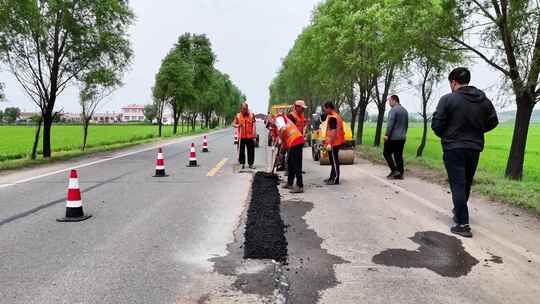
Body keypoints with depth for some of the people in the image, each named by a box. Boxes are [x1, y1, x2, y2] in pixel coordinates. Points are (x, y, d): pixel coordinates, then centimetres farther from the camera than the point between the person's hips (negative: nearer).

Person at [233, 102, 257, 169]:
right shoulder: (238, 115, 7)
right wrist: (237, 125, -13)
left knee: (251, 150, 2)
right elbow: (233, 124, 9)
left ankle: (251, 164, 10)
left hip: (250, 136, 0)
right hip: (241, 136, 0)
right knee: (241, 150, 2)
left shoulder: (251, 115, 6)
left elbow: (254, 125, 3)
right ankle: (242, 163, 13)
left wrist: (254, 134, -6)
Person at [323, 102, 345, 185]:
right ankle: (332, 178, 26)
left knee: (334, 161, -4)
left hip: (333, 143, -10)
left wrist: (329, 143, -24)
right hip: (337, 142, 10)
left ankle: (335, 179, 1)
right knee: (334, 161, 17)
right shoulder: (337, 116, 16)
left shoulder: (332, 117, -16)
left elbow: (333, 131, -23)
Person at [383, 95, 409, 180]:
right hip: (402, 138, 8)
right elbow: (406, 124, 22)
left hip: (393, 137, -8)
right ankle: (400, 174, 9)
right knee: (399, 155, 10)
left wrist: (387, 135, -19)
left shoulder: (394, 110, -12)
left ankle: (394, 170, -6)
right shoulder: (405, 111, 16)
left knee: (387, 153, 3)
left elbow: (390, 124, -20)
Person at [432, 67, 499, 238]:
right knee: (466, 184, 21)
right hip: (475, 148, 6)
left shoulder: (448, 99, -13)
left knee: (457, 185, -2)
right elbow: (493, 121, 11)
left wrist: (445, 136, 5)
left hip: (453, 148, -5)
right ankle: (459, 211, 41)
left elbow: (436, 124, -14)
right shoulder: (483, 100, 4)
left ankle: (463, 224, -4)